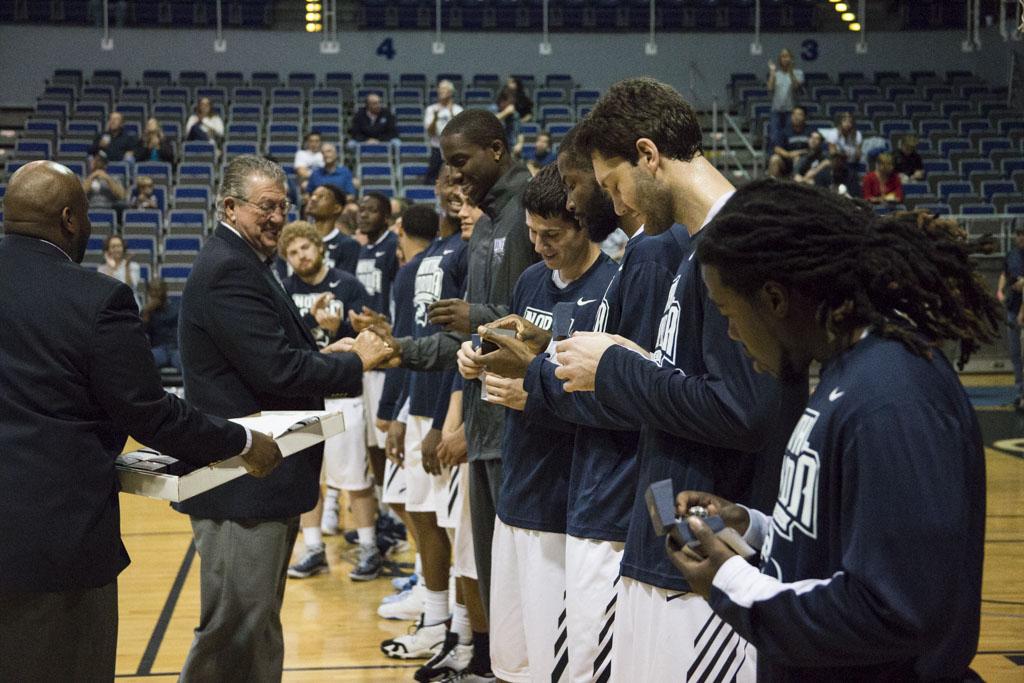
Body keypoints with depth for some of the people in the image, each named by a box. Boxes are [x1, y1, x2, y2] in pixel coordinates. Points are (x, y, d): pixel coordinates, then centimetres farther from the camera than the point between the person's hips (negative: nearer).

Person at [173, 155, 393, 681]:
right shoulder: (228, 271, -18)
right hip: (241, 479, -11)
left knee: (258, 626, 19)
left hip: (263, 475, 11)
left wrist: (325, 356, 0)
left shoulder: (241, 264, 15)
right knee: (239, 628, -2)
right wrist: (356, 362, -12)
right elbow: (277, 371, -24)